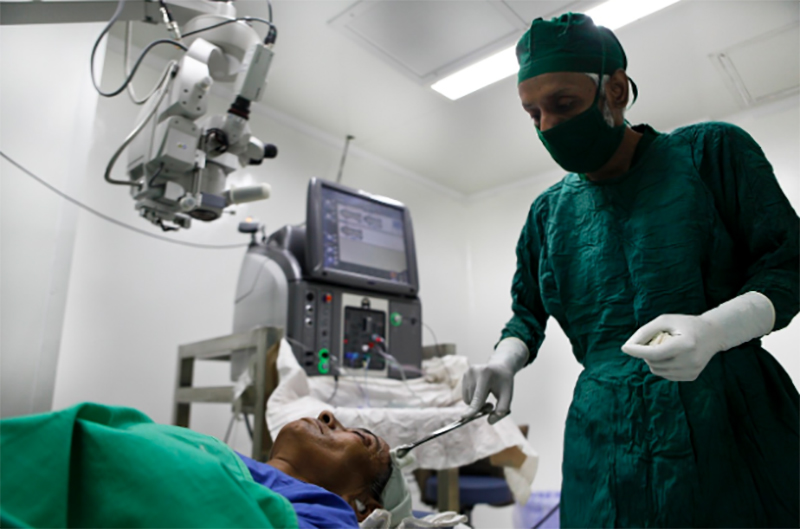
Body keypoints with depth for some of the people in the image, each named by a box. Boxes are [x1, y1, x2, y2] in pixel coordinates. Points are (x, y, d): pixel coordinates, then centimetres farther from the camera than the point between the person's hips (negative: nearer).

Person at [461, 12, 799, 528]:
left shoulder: (711, 151, 0)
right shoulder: (549, 211, 10)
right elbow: (529, 310, 17)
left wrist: (714, 328, -22)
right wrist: (505, 359, -5)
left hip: (735, 422, -2)